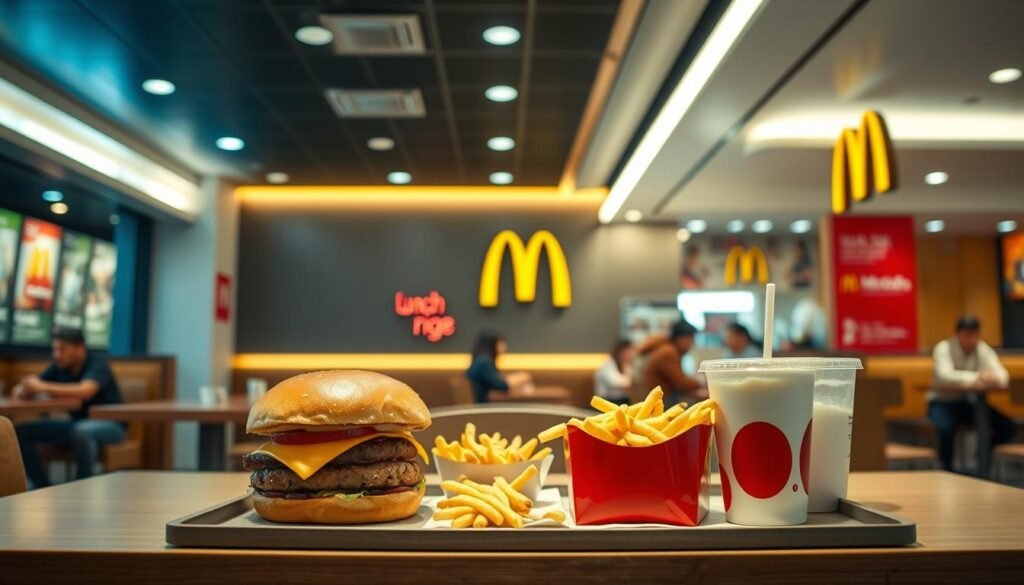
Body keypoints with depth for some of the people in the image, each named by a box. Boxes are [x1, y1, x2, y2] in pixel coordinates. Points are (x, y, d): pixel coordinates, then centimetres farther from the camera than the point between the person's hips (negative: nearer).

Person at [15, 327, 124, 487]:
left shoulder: (97, 364, -18)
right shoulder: (58, 366, 0)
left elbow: (85, 391, -39)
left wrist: (44, 387, -43)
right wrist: (22, 390, -26)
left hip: (109, 424, -7)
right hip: (77, 424, 7)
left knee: (82, 431, -39)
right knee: (23, 431, -7)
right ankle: (45, 490, -3)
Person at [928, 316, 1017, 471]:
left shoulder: (984, 350, -1)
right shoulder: (944, 348, -14)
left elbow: (1003, 375, -14)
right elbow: (945, 376, -31)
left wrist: (994, 378, -39)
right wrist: (977, 378, -43)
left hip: (971, 403, 5)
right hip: (943, 402, -5)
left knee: (1008, 428, -14)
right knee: (946, 427, -35)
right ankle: (946, 467, -10)